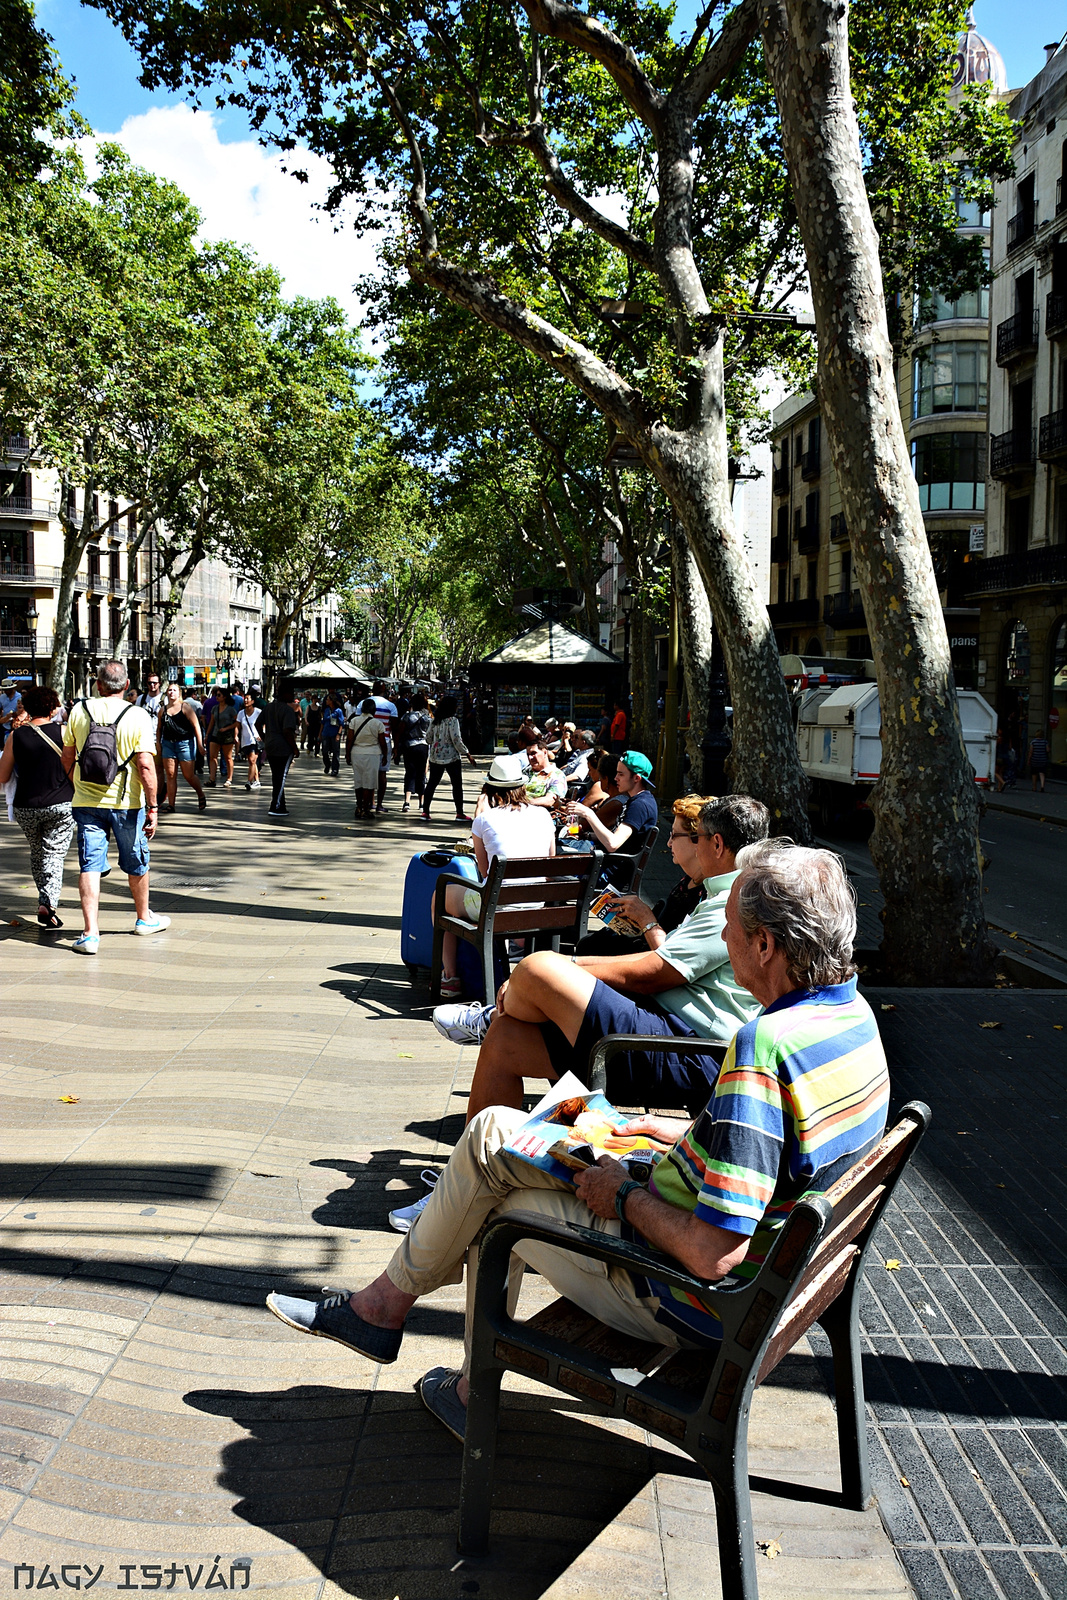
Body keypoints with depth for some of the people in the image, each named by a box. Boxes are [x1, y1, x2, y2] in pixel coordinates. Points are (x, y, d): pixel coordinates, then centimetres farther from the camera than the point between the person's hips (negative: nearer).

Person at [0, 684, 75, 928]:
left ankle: (44, 898, 30)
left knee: (36, 854, 21)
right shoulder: (63, 732, -6)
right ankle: (47, 902, -16)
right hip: (60, 805, -2)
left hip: (26, 808, 2)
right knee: (54, 854, 1)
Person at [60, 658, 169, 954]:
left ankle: (91, 933, -4)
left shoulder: (79, 710, -2)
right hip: (126, 802, -1)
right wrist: (153, 808, -10)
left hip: (86, 802, 1)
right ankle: (144, 918, 34)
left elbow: (67, 758, 7)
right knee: (136, 863, 17)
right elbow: (145, 767, -15)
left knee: (90, 866, 3)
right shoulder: (138, 716, -10)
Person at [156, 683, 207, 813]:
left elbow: (196, 725, -7)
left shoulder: (185, 707, -4)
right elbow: (159, 728, 18)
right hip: (168, 743, 4)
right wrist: (158, 743, 9)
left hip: (185, 743, -4)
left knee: (189, 775, -1)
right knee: (170, 775, 1)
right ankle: (171, 804, 4)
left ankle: (201, 796, 23)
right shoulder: (163, 709, 9)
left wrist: (200, 744, -12)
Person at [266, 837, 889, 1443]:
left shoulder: (765, 1048, -34)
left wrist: (625, 1195, -16)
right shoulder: (853, 1010, -3)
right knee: (492, 1132, 12)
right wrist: (683, 1134, 11)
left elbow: (712, 1253, -34)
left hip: (689, 1304, -9)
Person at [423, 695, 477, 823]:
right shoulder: (452, 720, -13)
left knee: (432, 783, 9)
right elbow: (456, 740, -17)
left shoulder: (435, 720, 5)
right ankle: (459, 813, 7)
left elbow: (429, 738, 11)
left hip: (435, 757, 6)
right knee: (457, 784, 4)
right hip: (452, 757, -6)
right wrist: (468, 755, -10)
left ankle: (425, 811, 7)